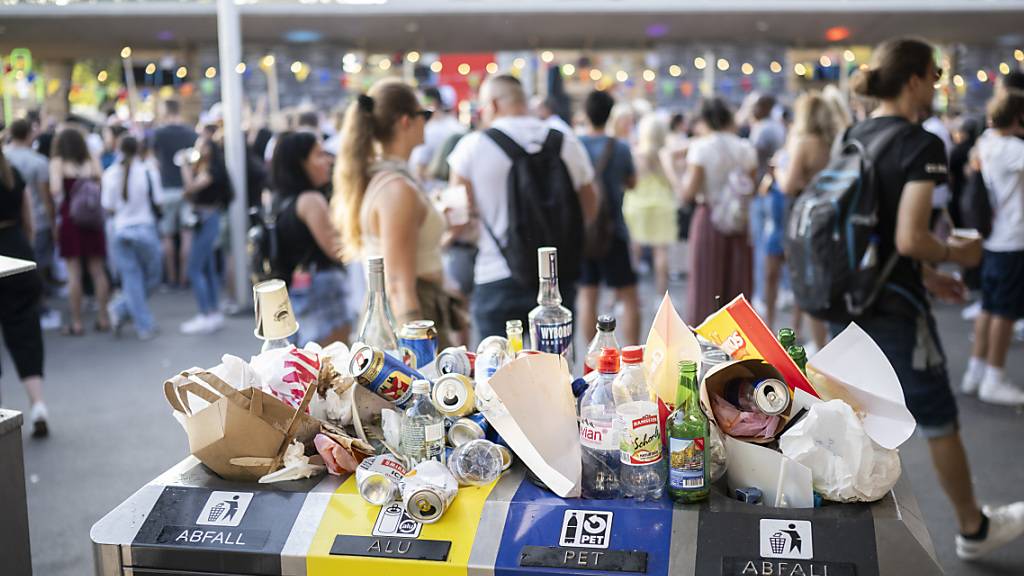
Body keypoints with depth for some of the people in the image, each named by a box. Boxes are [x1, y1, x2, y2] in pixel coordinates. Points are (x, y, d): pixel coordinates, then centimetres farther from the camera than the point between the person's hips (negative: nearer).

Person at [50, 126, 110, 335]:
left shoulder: (58, 162, -3)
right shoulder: (92, 161, 6)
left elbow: (55, 190, -14)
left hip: (70, 219, -3)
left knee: (74, 273, 1)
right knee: (98, 271, 10)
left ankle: (77, 323, 4)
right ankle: (103, 318, 13)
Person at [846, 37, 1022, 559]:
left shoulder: (853, 139, 8)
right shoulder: (921, 145, -16)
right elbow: (909, 238, -25)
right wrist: (954, 253, -5)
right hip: (893, 310, -7)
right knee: (939, 422, 13)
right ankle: (973, 530, 33)